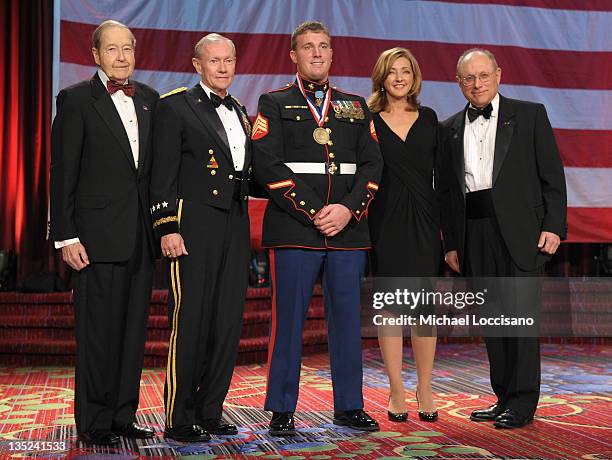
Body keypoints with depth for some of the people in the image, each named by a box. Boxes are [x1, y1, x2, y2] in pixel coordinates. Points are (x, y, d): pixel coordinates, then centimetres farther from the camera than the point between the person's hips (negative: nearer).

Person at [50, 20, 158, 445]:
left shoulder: (149, 99, 13)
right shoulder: (76, 100, -2)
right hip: (98, 233, -5)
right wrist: (66, 236, -11)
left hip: (142, 234, 5)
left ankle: (123, 415, 21)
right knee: (98, 331, 0)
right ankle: (94, 422, 12)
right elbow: (63, 174, -5)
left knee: (134, 329, 10)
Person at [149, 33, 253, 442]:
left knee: (229, 324, 9)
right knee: (191, 322, -4)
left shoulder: (240, 112, 19)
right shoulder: (175, 106, -2)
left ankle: (209, 412, 20)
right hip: (194, 225, -7)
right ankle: (180, 420, 7)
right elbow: (163, 174, -8)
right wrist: (168, 227, -16)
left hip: (236, 226, 7)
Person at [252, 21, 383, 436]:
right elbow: (267, 165, -5)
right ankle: (282, 410, 9)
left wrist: (348, 209, -8)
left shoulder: (356, 106, 17)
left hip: (349, 228, 3)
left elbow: (372, 164, 9)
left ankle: (349, 405, 17)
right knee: (289, 319, 0)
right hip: (294, 229, -3)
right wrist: (314, 213, -12)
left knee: (347, 317, 7)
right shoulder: (274, 104, 7)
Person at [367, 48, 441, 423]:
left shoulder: (429, 118, 10)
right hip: (385, 220, -2)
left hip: (424, 219, 2)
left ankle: (425, 391, 13)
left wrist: (445, 221, 4)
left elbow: (440, 173, 10)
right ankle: (396, 392, 10)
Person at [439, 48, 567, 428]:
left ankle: (522, 404, 3)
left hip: (520, 230, -4)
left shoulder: (529, 114, 6)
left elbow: (553, 175, 2)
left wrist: (554, 226, -8)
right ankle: (504, 398, 17)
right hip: (474, 233, 4)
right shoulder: (450, 129, 14)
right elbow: (448, 190, 14)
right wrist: (451, 243, 10)